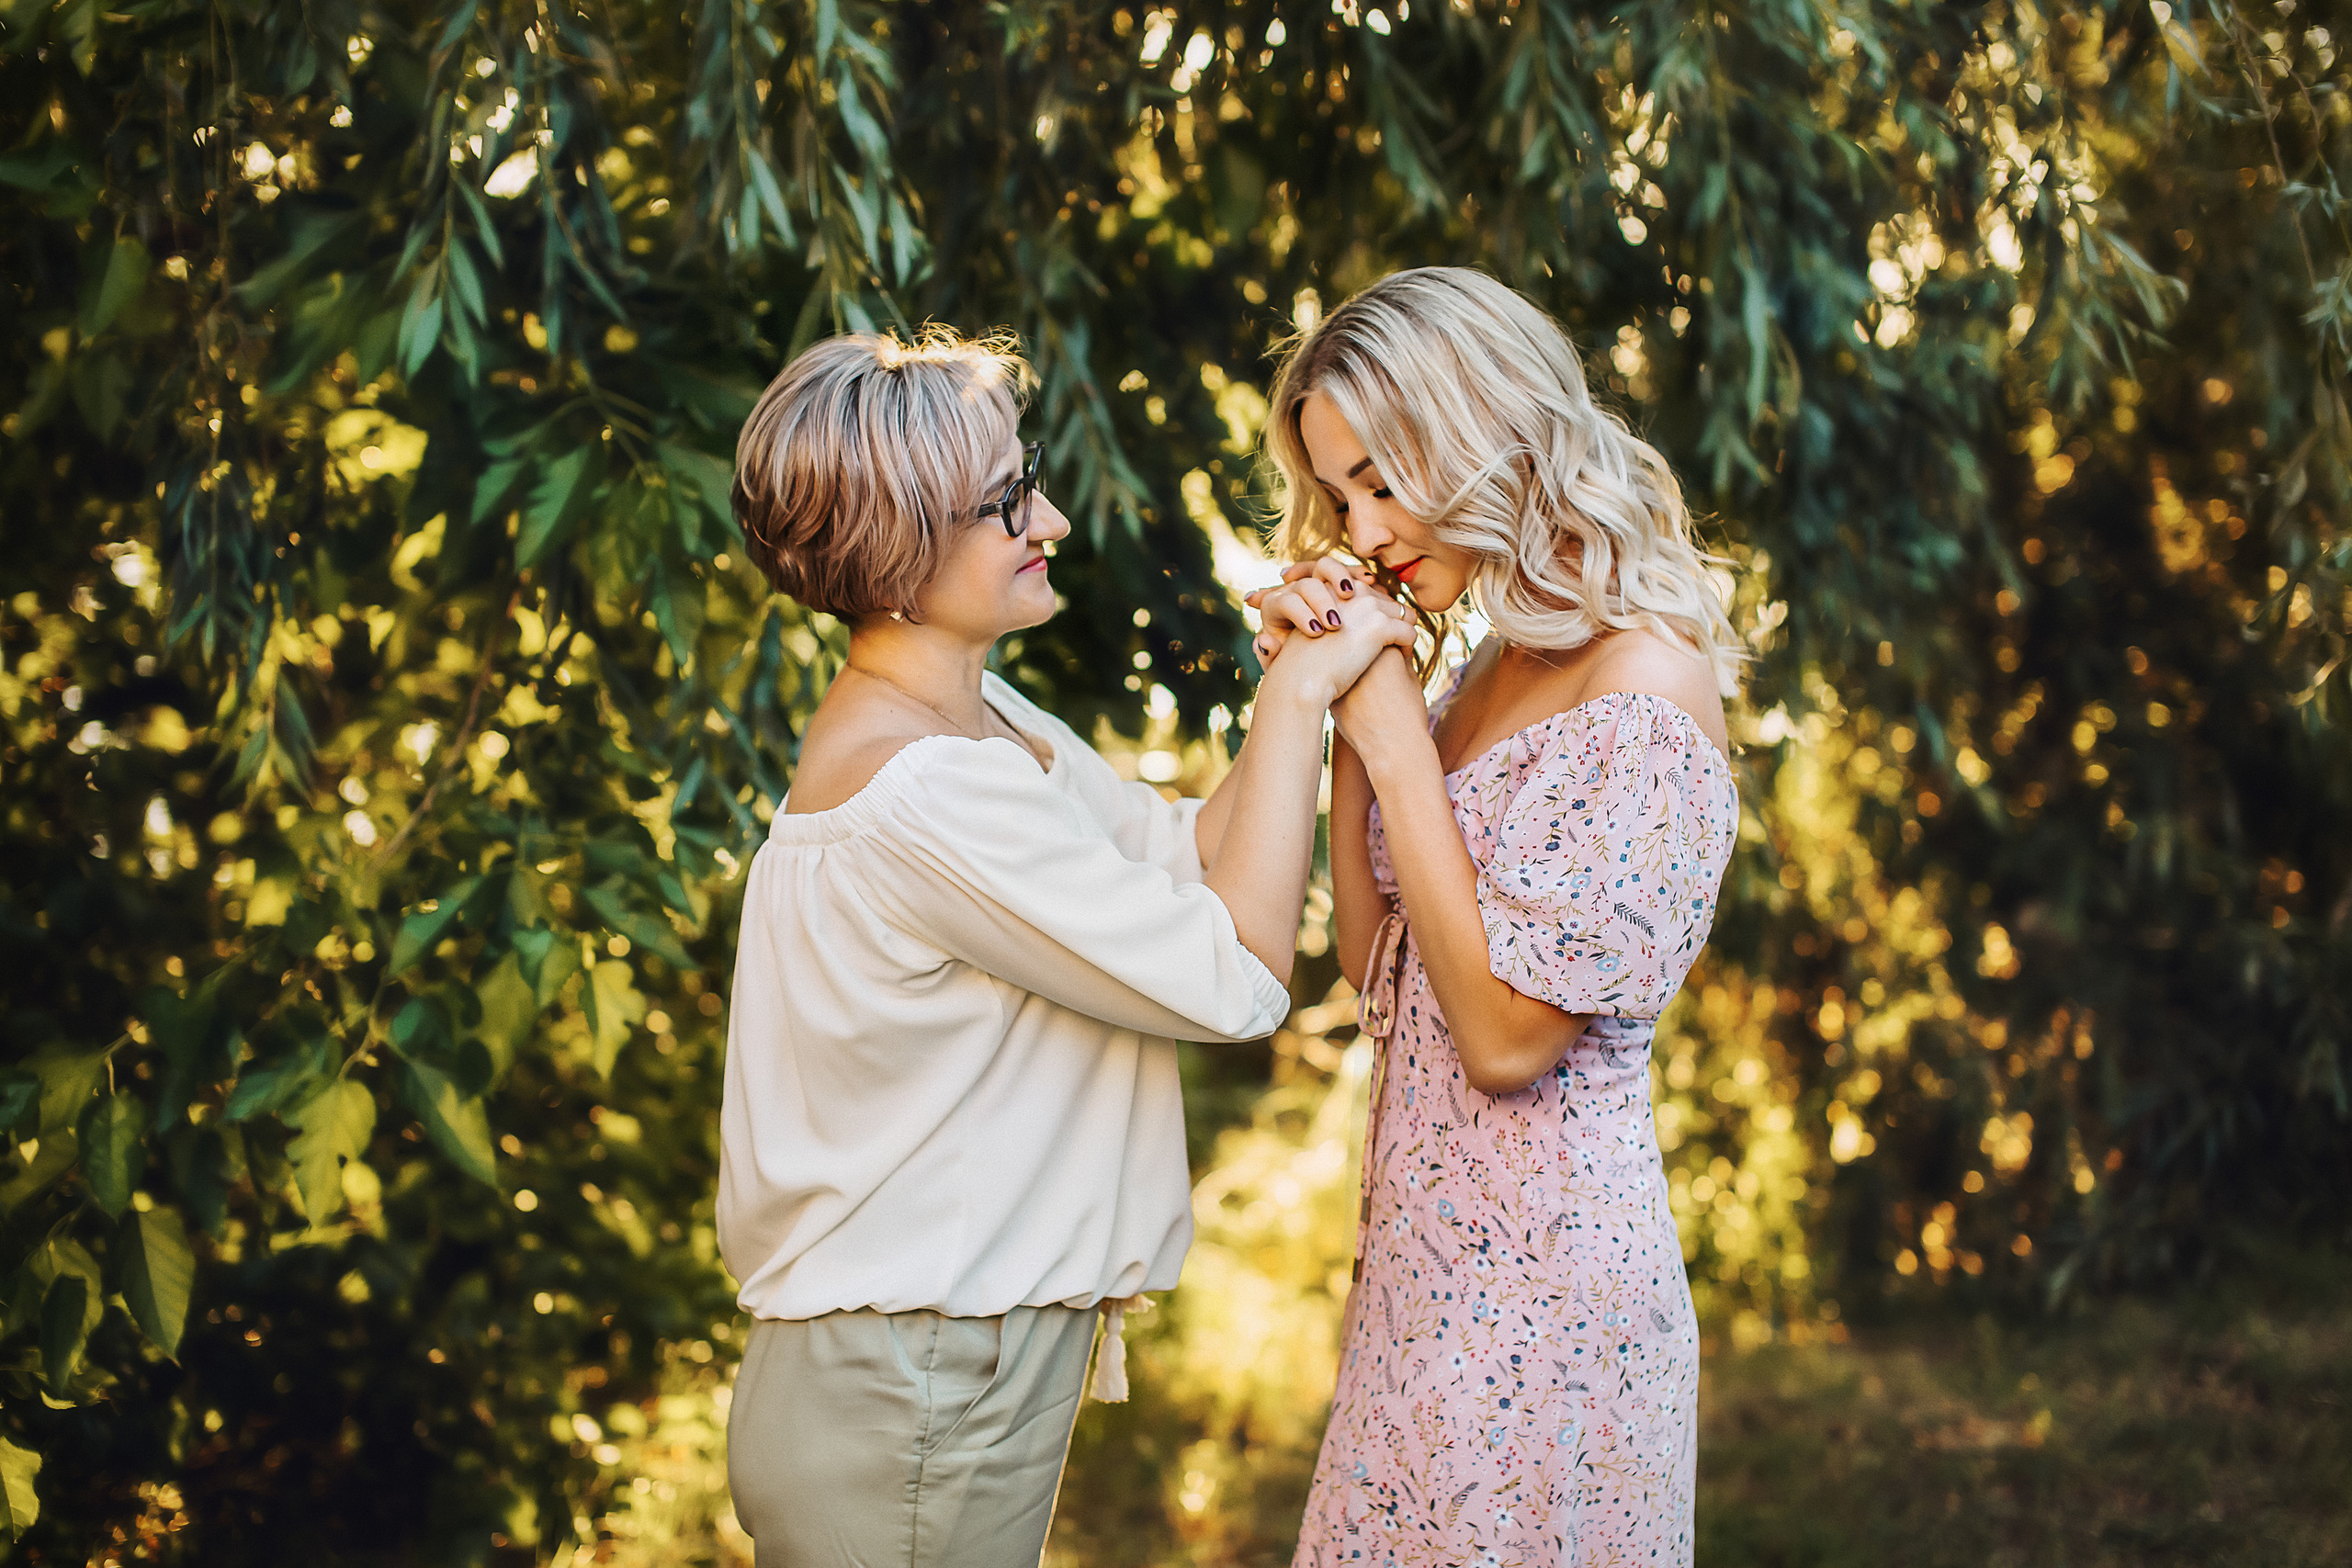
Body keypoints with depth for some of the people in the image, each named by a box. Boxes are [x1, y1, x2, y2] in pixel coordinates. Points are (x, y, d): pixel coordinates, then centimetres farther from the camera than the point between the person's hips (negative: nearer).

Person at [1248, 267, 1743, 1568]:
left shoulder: (1642, 689, -17)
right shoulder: (1495, 669, 10)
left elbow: (1508, 1032, -19)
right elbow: (1377, 969, 11)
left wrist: (1393, 737, -15)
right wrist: (1334, 713, 2)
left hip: (1537, 1273, -8)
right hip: (1436, 1251, 8)